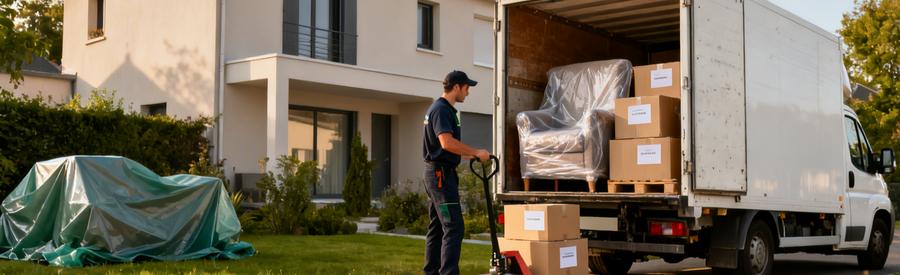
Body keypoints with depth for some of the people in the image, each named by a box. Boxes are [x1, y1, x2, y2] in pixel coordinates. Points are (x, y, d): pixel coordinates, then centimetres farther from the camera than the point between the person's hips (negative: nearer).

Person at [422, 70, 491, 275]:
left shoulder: (440, 108, 18)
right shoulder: (442, 109, -14)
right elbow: (447, 142, -27)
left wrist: (470, 156, 25)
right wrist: (476, 152, -19)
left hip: (436, 173, 11)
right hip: (442, 173, -11)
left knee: (437, 227, 13)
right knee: (454, 227, -13)